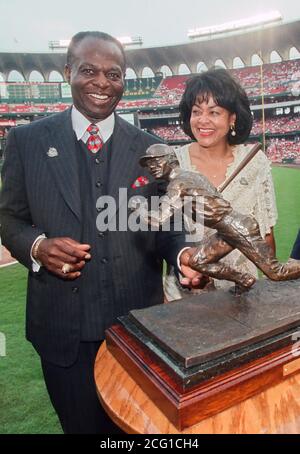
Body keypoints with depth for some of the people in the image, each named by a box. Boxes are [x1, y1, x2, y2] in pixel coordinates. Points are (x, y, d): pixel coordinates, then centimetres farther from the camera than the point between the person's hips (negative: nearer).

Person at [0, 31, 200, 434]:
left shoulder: (150, 148, 1)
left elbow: (163, 225, 2)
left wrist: (182, 254, -19)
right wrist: (38, 246, -17)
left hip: (138, 320, 1)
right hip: (63, 325, 0)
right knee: (81, 426, 22)